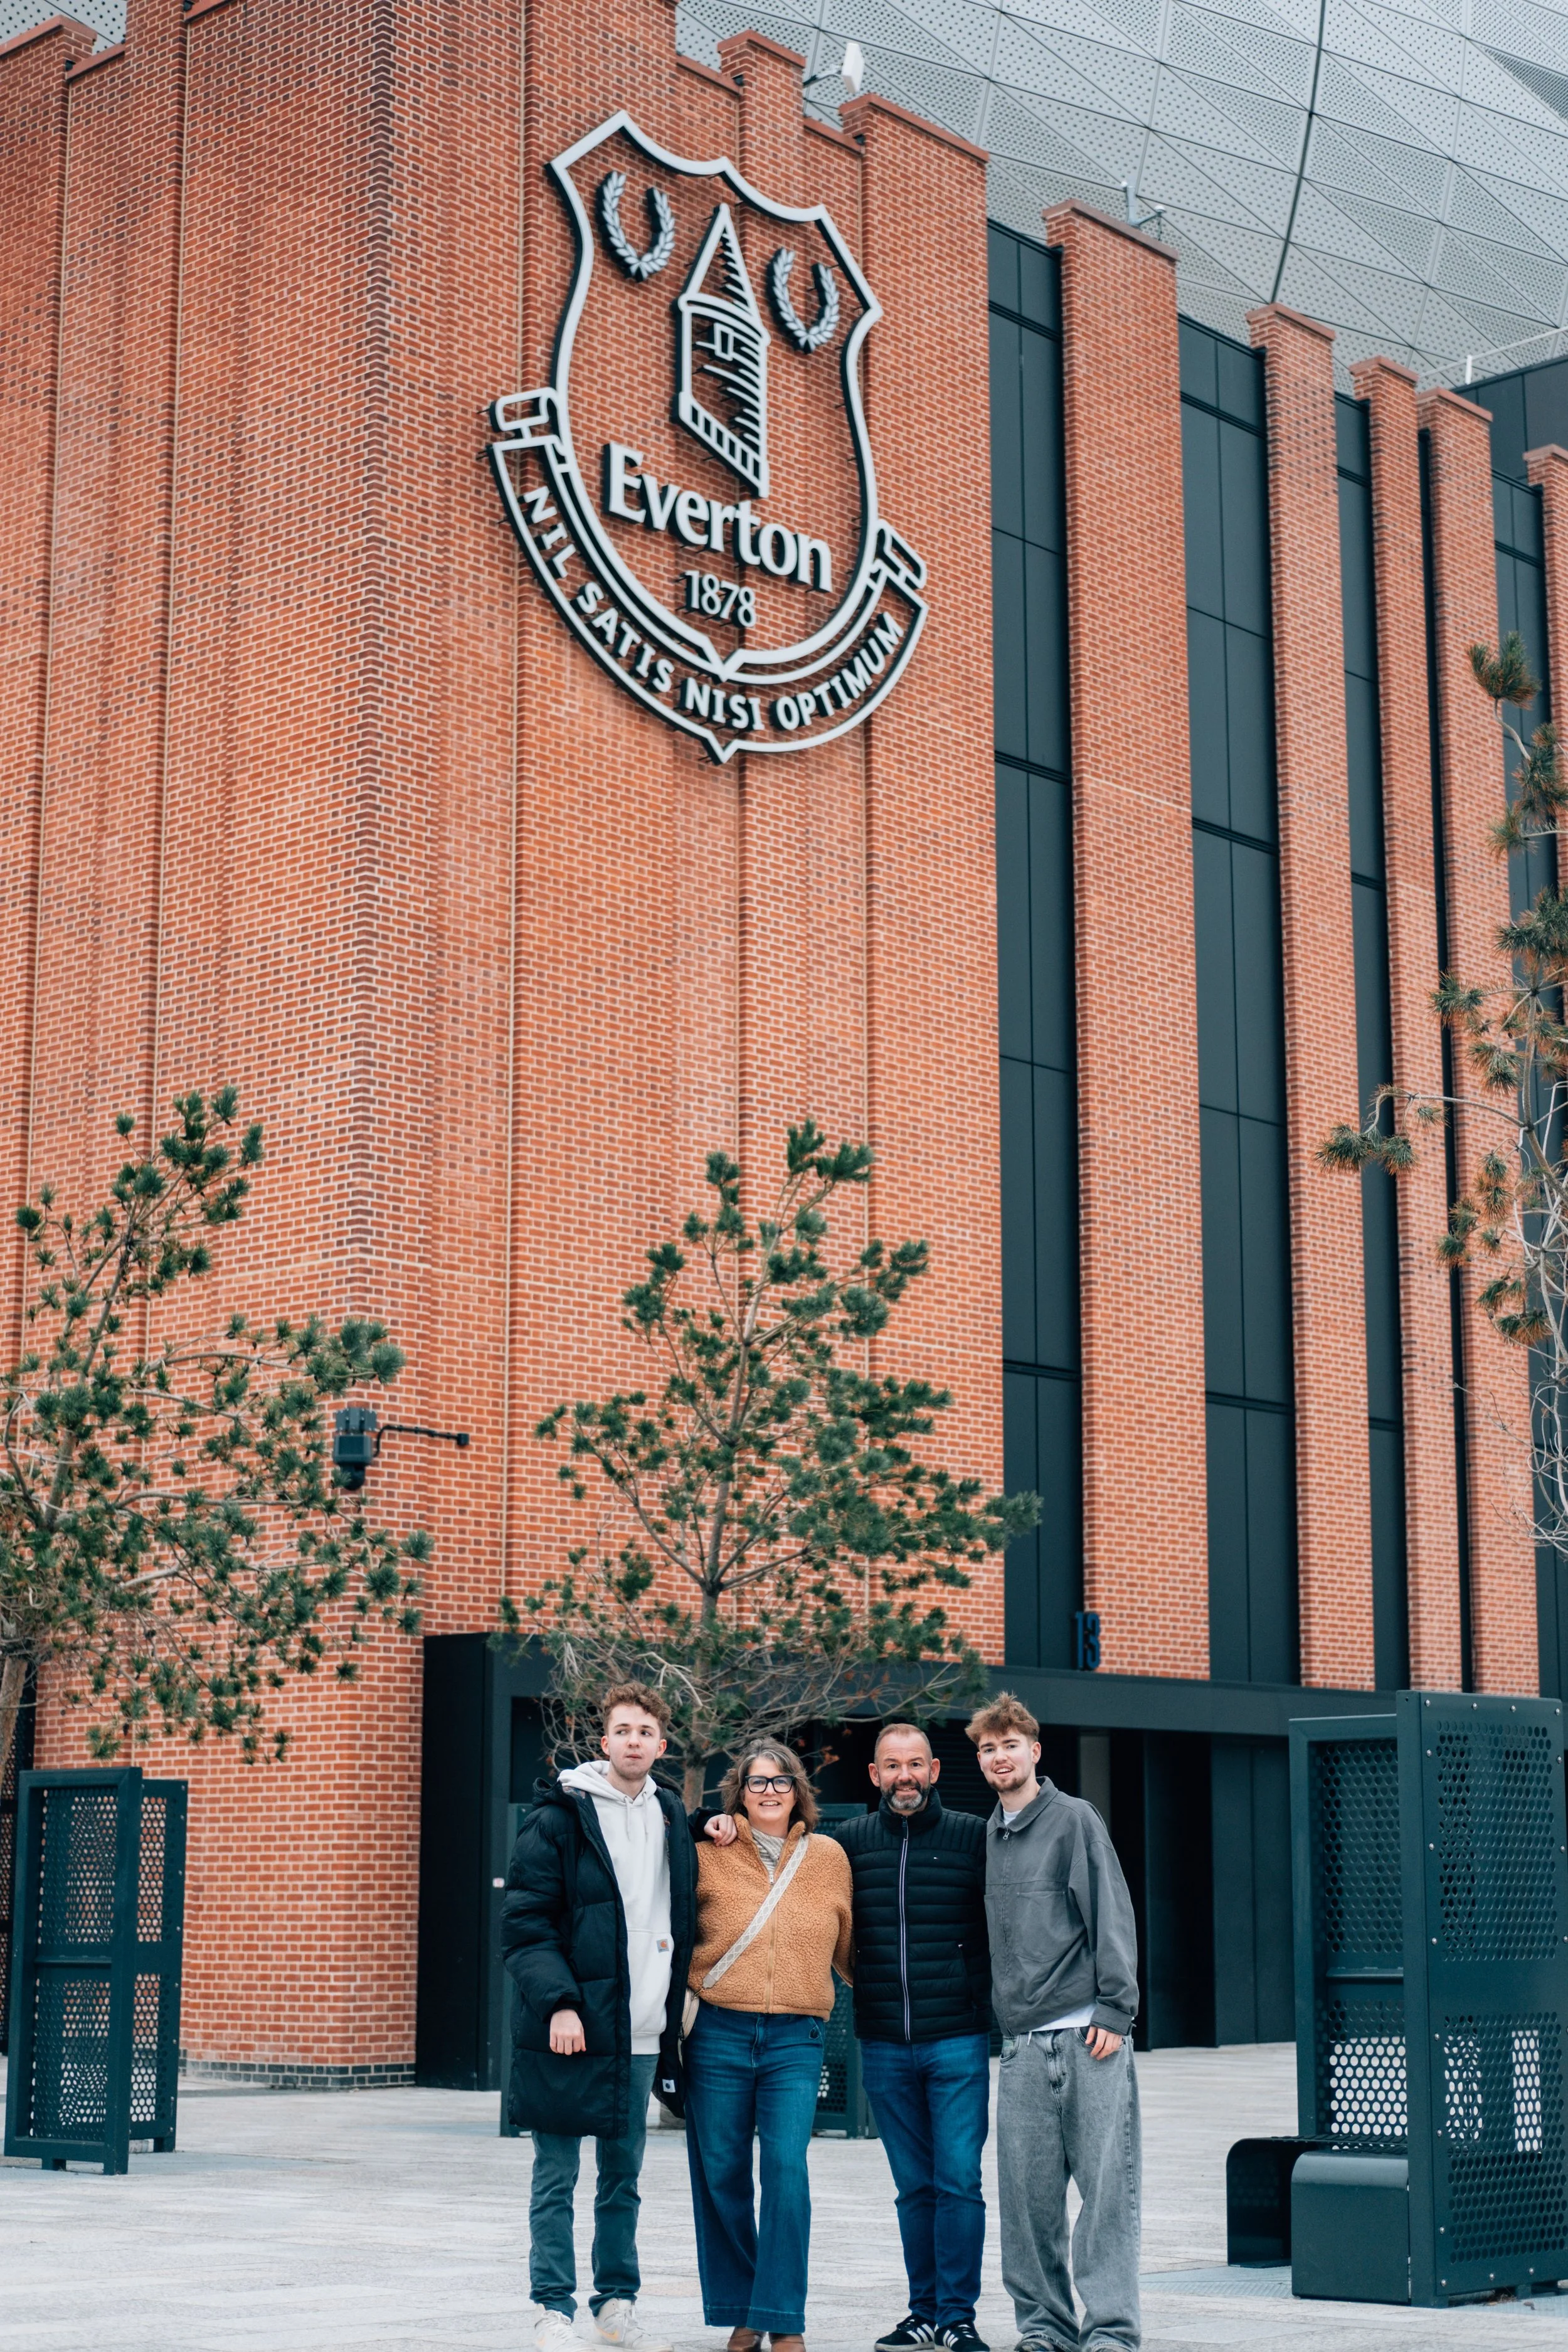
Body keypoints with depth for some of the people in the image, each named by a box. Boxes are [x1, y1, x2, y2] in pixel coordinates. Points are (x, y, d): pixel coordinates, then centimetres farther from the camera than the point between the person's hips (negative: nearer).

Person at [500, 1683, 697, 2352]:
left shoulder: (672, 1820, 12)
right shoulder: (559, 1818, -5)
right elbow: (524, 1922, -10)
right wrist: (558, 2002, -18)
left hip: (641, 2031, 5)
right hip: (570, 2027, -5)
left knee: (623, 2178, 12)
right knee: (556, 2178, 1)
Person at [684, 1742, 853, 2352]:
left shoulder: (829, 1857, 8)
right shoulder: (710, 1854, 4)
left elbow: (846, 1948, 18)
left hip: (795, 2038, 0)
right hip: (719, 2032, 0)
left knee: (787, 2169, -11)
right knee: (721, 2173, 3)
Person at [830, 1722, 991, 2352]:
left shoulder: (973, 1837, 0)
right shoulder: (849, 1842, 6)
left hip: (958, 2041, -2)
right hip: (884, 2046, 3)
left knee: (958, 2180, -5)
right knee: (914, 2186, 9)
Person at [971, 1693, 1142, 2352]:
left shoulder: (1074, 1819, 0)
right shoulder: (988, 1834, 15)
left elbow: (1113, 1917, -5)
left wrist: (1114, 2012, -11)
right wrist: (1001, 2011, 14)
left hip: (1089, 2034, -5)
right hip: (1022, 2040, 5)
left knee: (1107, 2185, -5)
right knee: (1028, 2192, 4)